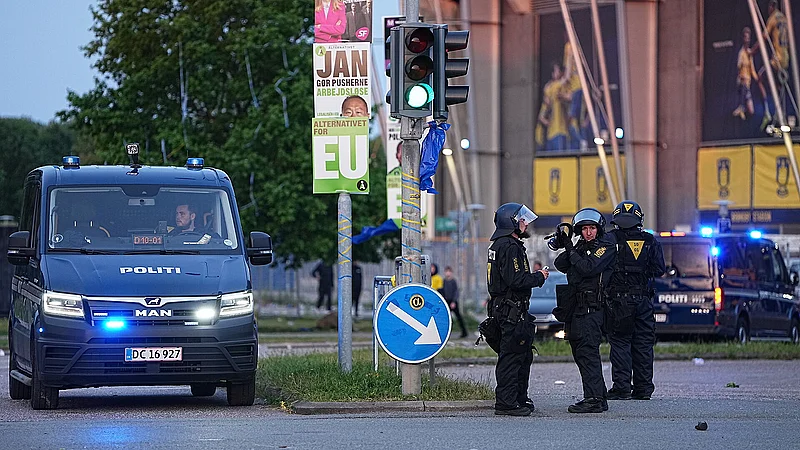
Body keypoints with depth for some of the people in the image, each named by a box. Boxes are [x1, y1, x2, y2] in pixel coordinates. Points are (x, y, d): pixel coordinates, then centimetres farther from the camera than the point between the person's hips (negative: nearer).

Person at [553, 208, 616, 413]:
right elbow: (560, 265, 8)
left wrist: (571, 251, -11)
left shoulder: (606, 248, -5)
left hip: (592, 309, -9)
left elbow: (589, 268, -19)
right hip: (577, 309, 9)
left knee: (587, 352, -15)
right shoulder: (580, 247, 18)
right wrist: (566, 248, -7)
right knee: (581, 354, 10)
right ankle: (599, 399, 16)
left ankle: (593, 399, -18)